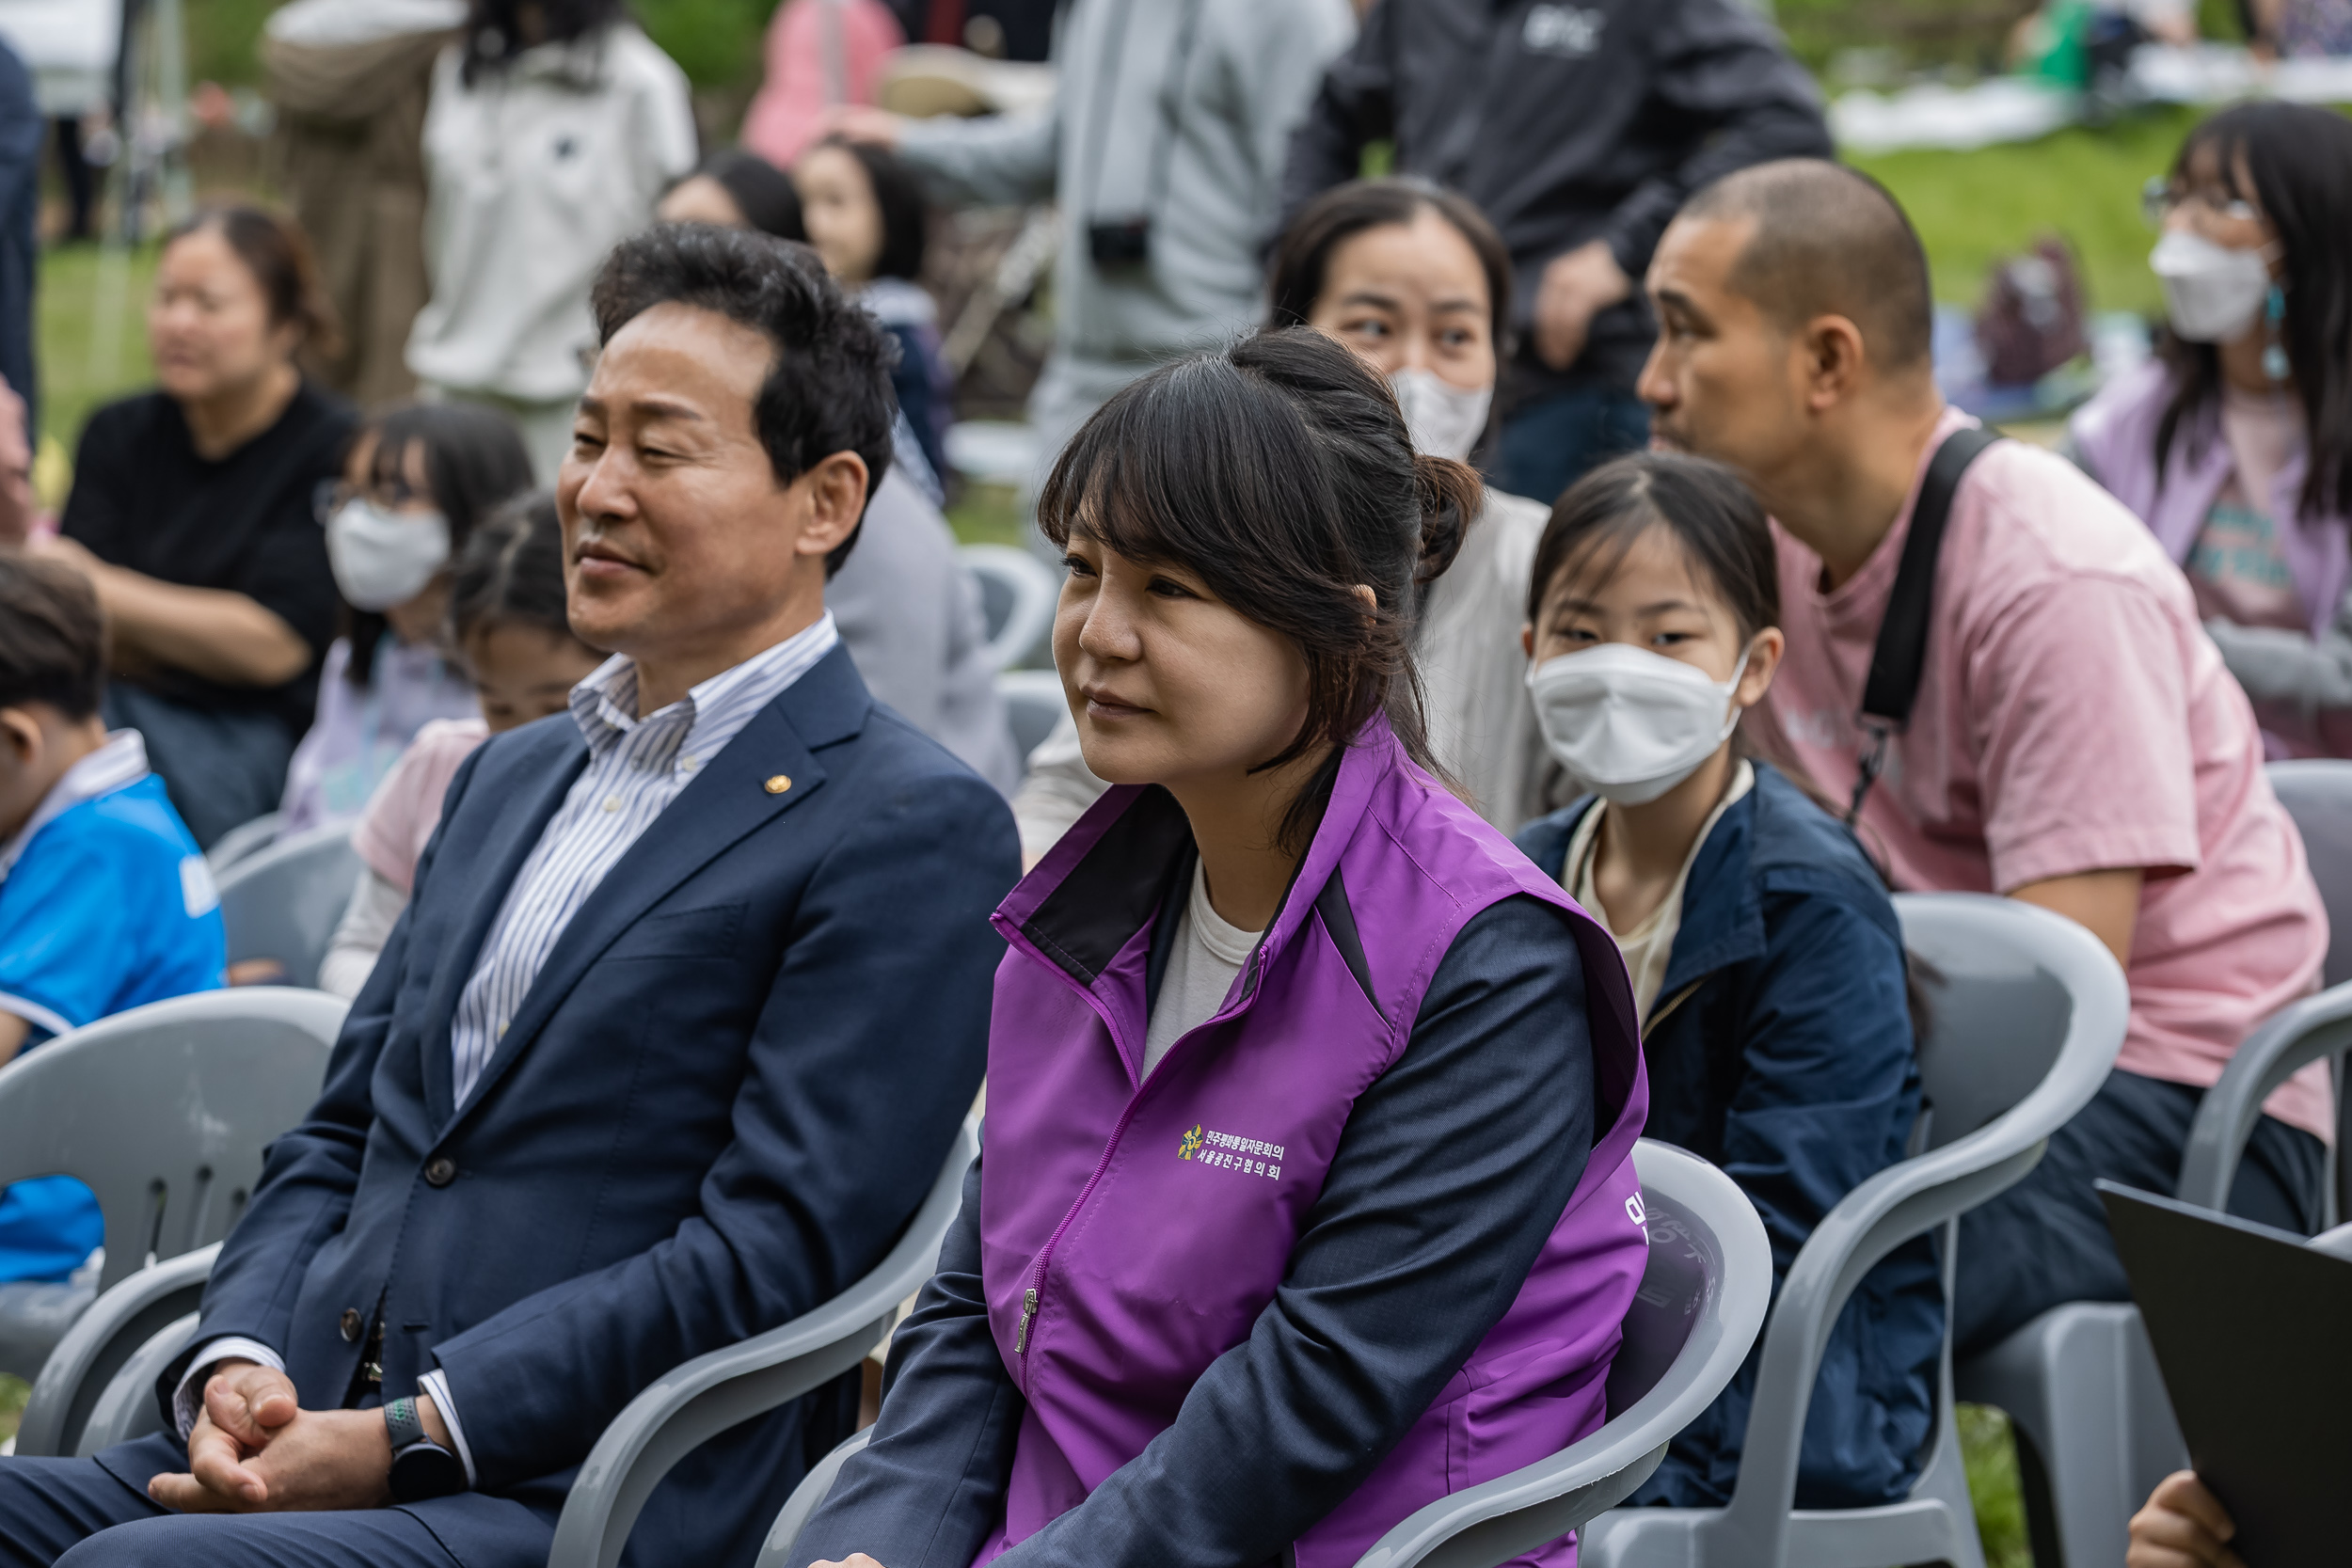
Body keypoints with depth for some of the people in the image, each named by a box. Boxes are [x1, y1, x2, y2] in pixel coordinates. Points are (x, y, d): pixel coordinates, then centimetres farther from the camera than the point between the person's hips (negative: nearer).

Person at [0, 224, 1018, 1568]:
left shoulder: (916, 833, -4)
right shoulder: (507, 777, 23)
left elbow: (776, 1245, -12)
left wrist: (402, 1439, -16)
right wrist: (238, 1362, 0)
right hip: (301, 1442, 7)